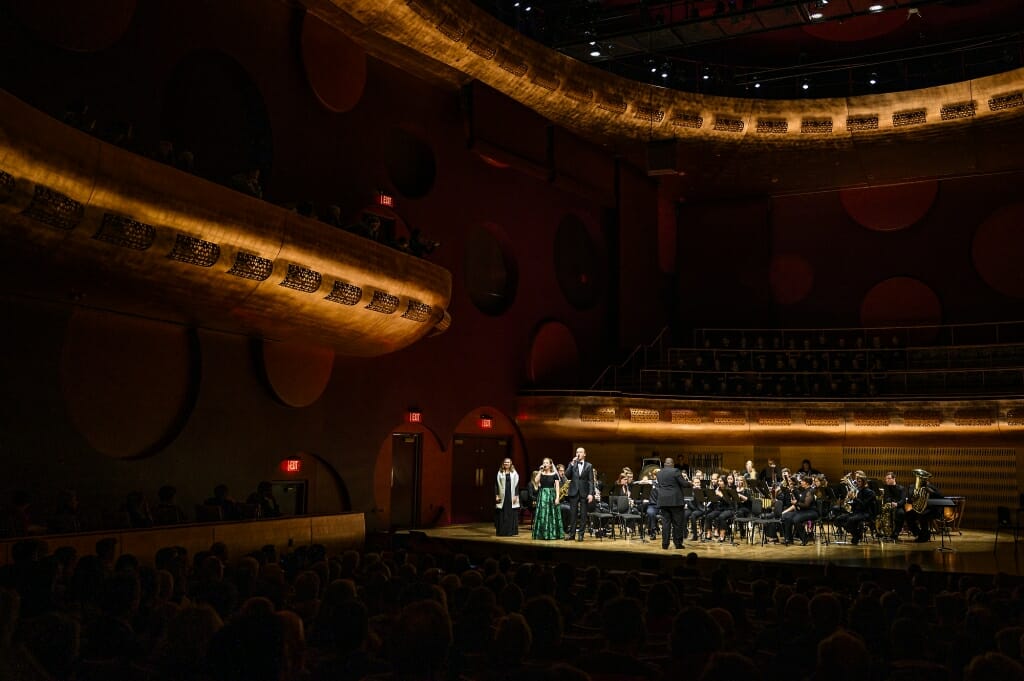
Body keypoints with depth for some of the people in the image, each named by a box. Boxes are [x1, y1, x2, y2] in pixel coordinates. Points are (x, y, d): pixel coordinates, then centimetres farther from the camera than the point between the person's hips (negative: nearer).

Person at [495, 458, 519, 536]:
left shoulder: (514, 473, 5)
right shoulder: (500, 473, 6)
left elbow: (516, 485, 2)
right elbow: (496, 485, 5)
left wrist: (516, 495, -7)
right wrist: (496, 495, -3)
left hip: (511, 495, 0)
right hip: (502, 495, 0)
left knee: (511, 514, -1)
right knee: (502, 514, 0)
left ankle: (511, 531, 5)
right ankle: (502, 531, 5)